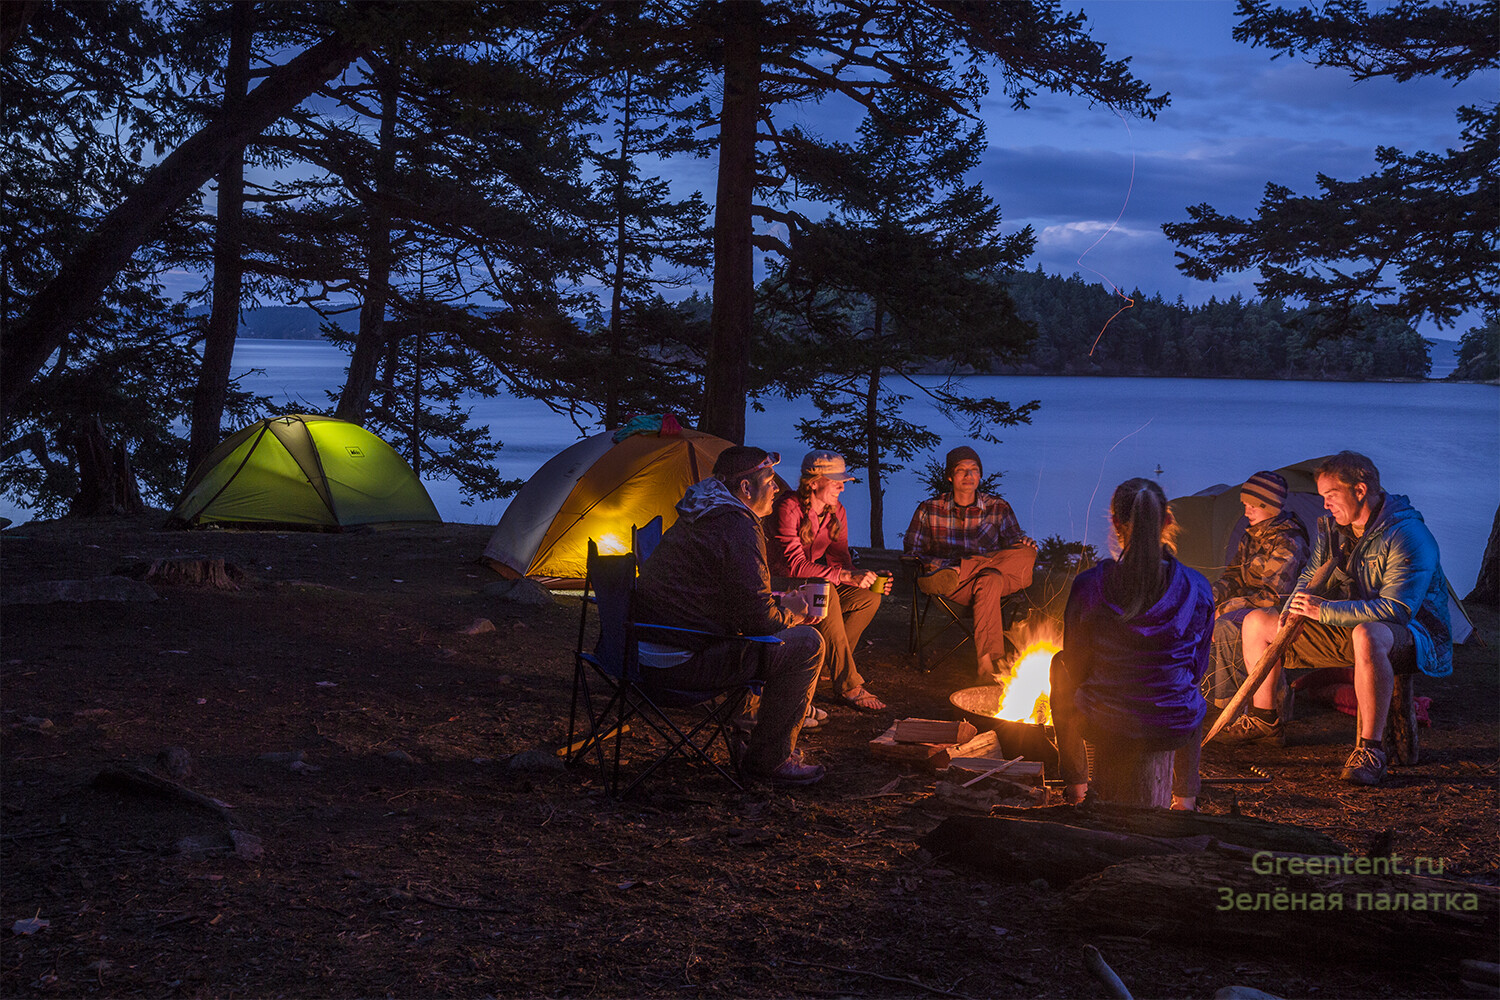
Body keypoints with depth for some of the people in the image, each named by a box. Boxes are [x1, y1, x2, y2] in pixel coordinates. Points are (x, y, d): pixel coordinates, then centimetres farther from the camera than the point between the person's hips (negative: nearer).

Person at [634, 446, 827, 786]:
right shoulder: (739, 529, -15)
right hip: (681, 662, -10)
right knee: (806, 643, -4)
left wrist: (779, 610, 20)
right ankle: (770, 758, 4)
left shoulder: (695, 518, 16)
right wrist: (790, 614, 5)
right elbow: (758, 618, -17)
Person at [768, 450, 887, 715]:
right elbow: (795, 565, -30)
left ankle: (829, 662, -3)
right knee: (825, 591, -36)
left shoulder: (836, 512, 3)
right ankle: (848, 685, -32)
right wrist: (846, 576, -38)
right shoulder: (788, 509, -22)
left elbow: (839, 559, 4)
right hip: (775, 585, -8)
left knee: (869, 597, -13)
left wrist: (866, 577, -19)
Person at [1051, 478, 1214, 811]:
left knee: (1060, 667, 33)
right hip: (1175, 728, 1)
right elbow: (1198, 668, 3)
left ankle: (1076, 784, 43)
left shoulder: (1088, 586, -15)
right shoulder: (1197, 588, -11)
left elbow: (1076, 667, -3)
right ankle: (1185, 795, 45)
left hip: (1103, 726, -1)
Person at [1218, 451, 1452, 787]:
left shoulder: (1407, 536, -23)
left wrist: (1326, 610, -34)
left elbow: (1397, 609, -32)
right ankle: (1264, 719, 19)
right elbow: (1309, 578, 15)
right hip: (1347, 626, 9)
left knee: (1367, 635, -46)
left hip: (1414, 634, -8)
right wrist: (1293, 608, -9)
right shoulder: (1331, 526, 3)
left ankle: (1370, 748, -39)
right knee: (1257, 622, 6)